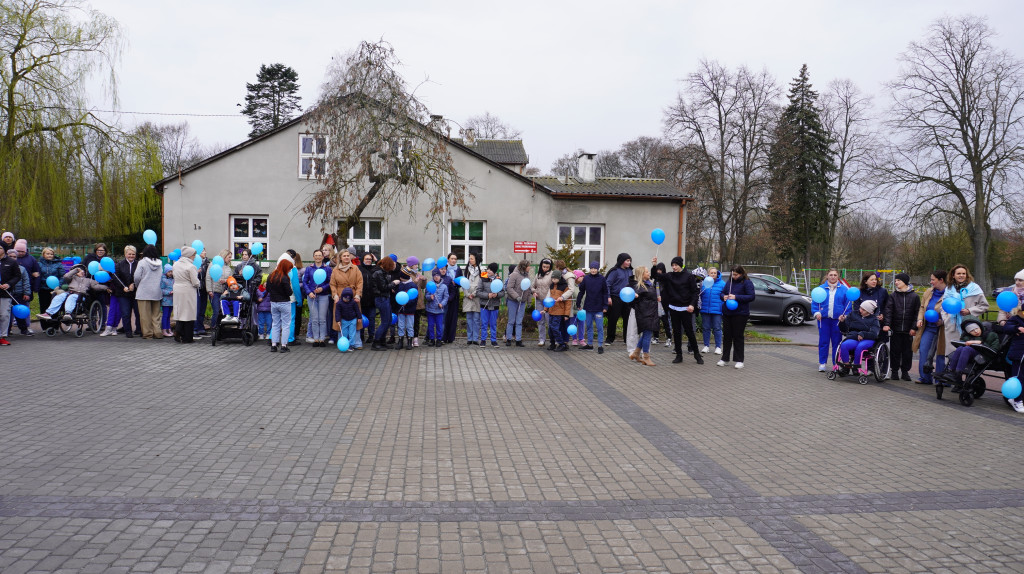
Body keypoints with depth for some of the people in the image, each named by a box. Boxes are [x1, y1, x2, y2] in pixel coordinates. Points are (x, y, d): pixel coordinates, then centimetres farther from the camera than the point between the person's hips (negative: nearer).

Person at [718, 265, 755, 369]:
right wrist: (724, 296, -7)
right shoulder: (729, 282, 10)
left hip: (740, 314, -5)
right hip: (727, 313, 5)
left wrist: (736, 297, -19)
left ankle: (739, 360, 8)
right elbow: (722, 292, 18)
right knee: (726, 336, 9)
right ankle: (725, 359, 18)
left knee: (738, 337, 0)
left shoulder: (747, 283, -6)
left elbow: (751, 297, -12)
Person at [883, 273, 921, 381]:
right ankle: (895, 371, 13)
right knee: (895, 351, 4)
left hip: (908, 330, 0)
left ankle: (905, 371, 18)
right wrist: (886, 324, -17)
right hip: (895, 329, 0)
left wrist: (914, 327, -5)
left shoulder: (914, 296, 3)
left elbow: (917, 313, 3)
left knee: (907, 351, 6)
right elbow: (888, 310, -4)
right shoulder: (893, 295, 5)